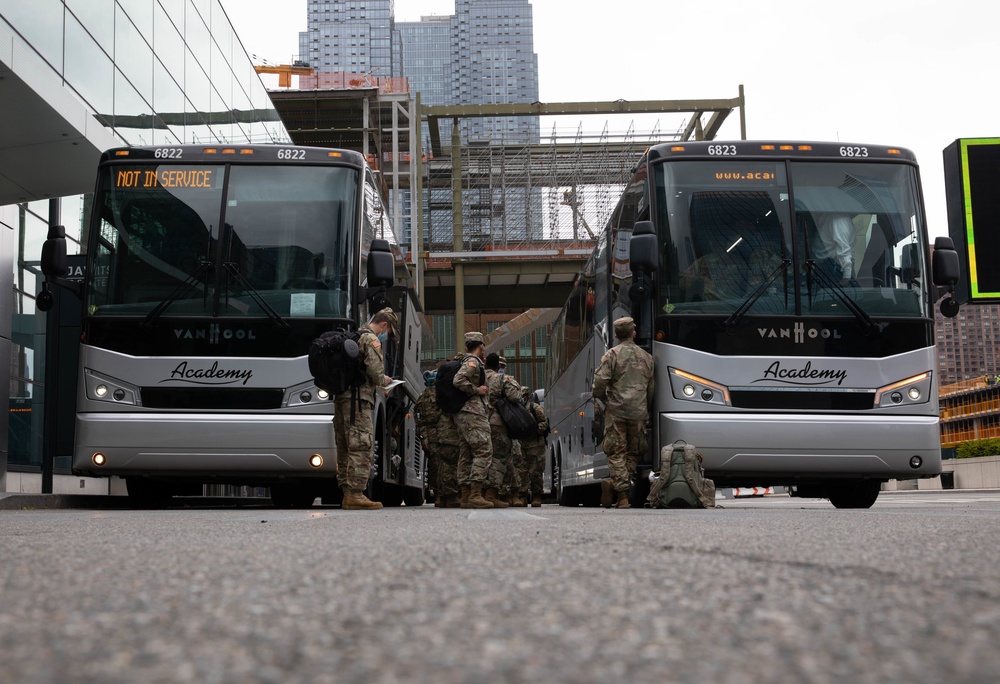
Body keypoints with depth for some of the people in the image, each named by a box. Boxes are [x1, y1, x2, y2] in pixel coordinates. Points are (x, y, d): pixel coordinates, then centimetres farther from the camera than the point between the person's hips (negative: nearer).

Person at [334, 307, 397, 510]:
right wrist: (384, 380, 5)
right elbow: (375, 370, -16)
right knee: (361, 448, -11)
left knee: (345, 448, 10)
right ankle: (355, 495, -16)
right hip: (357, 399, -10)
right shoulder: (371, 339, -5)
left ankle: (347, 493, 13)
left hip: (341, 396, 10)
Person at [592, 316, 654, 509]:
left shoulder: (612, 354, -4)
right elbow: (651, 388, 13)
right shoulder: (646, 357, 10)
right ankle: (617, 484, -1)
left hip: (616, 410, -3)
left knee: (616, 452, 0)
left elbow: (600, 381, -11)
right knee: (633, 452, 13)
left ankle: (623, 495, -9)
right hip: (639, 412, 3)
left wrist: (601, 397, 8)